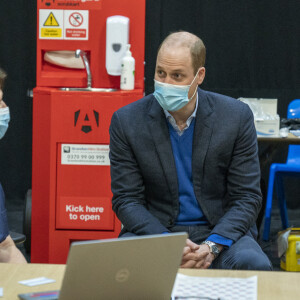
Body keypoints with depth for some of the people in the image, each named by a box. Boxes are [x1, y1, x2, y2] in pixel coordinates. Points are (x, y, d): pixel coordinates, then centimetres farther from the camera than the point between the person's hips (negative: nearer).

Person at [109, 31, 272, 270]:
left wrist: (211, 247, -20)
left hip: (220, 232, 1)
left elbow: (247, 197, -4)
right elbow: (127, 199, -4)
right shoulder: (126, 121, -4)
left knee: (254, 265, -30)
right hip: (154, 230, 0)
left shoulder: (237, 116, -5)